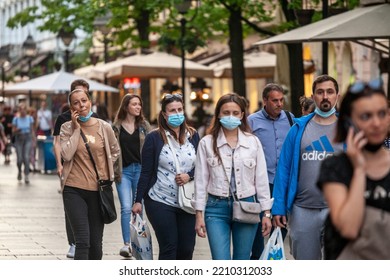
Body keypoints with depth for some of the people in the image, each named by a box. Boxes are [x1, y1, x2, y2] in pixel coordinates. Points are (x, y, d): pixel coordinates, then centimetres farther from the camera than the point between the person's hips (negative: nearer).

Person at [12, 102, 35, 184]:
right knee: (19, 159, 0)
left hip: (28, 139, 0)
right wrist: (17, 130, -22)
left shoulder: (30, 118, 1)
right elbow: (13, 131, 0)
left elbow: (32, 130, 7)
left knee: (26, 157, -13)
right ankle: (19, 171, 32)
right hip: (19, 139, 0)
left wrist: (33, 140, 6)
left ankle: (26, 176, -9)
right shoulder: (16, 119, -3)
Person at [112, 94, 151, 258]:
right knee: (126, 208, -11)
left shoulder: (144, 126, 9)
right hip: (124, 171, -2)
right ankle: (126, 244, -13)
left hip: (140, 169, 2)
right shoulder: (116, 127, 4)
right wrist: (114, 171, -5)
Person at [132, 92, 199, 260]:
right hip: (161, 202, -3)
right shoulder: (154, 138, -2)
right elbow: (146, 172, -2)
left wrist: (189, 175, -9)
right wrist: (138, 200, -5)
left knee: (187, 249, 3)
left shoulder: (193, 136, 8)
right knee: (169, 248, -6)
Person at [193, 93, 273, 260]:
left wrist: (266, 212, 3)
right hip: (217, 208, -1)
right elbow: (201, 181, 3)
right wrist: (199, 214, 0)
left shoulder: (253, 142, 4)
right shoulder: (207, 143, 1)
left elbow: (261, 179, 6)